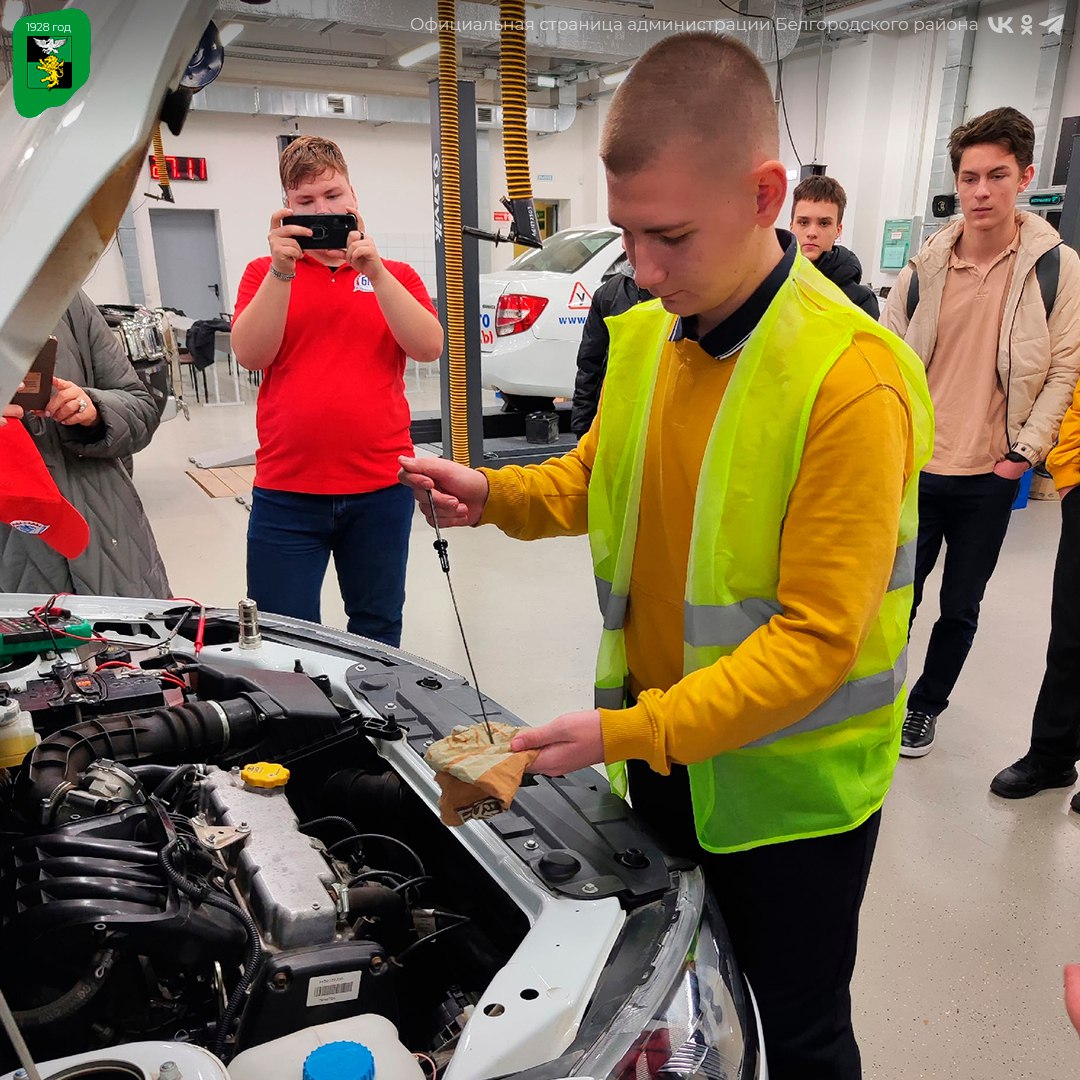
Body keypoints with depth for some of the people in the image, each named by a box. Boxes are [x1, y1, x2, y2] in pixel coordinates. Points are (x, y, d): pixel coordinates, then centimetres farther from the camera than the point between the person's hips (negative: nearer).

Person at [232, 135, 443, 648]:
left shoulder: (394, 275, 10)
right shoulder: (264, 273, 9)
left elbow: (428, 347, -7)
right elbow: (251, 354, -6)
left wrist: (374, 270, -15)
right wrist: (281, 270, -15)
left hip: (381, 487, 1)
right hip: (286, 490, 0)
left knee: (378, 631, 16)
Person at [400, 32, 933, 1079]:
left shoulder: (850, 383, -25)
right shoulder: (643, 334, -3)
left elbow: (817, 638, -25)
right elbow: (594, 479, 11)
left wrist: (629, 730, -27)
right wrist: (492, 495, -8)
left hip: (789, 787, -5)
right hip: (658, 757, 6)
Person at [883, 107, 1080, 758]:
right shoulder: (925, 266, 0)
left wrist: (1028, 448, -9)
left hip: (991, 476, -1)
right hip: (914, 467, 1)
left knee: (960, 607, 12)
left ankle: (928, 705, 34)